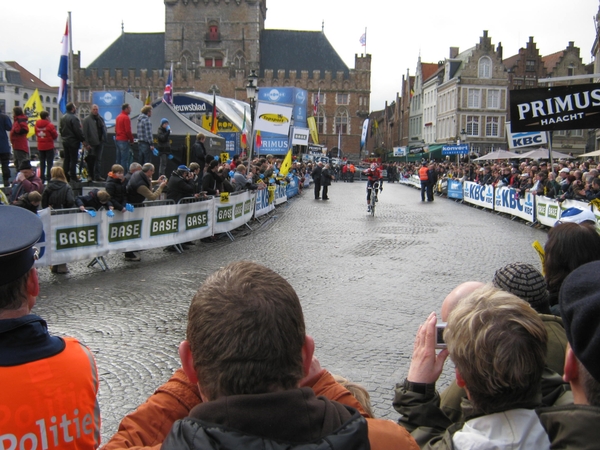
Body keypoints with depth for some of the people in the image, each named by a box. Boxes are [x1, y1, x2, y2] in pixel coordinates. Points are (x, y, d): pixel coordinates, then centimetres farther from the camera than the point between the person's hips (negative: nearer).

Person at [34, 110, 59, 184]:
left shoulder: (37, 125, 2)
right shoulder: (50, 125, -12)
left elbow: (36, 134, 9)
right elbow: (55, 135, -7)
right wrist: (53, 138, 12)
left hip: (40, 147, 5)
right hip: (49, 146, -5)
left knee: (42, 163, 12)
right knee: (50, 162, 0)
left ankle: (42, 178, 12)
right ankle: (49, 177, -4)